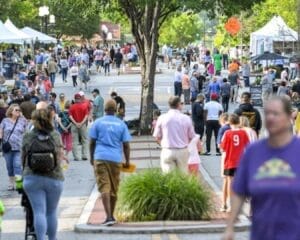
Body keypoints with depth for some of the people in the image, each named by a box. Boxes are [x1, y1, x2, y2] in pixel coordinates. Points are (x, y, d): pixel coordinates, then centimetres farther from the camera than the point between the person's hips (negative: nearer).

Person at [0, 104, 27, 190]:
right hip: (7, 148, 2)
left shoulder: (23, 120, 5)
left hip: (19, 148, -2)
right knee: (9, 166, 8)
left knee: (17, 165, -14)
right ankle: (11, 184, 19)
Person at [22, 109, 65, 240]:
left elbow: (23, 157, 4)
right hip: (54, 178, 1)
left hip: (32, 178, -1)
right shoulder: (55, 135, -2)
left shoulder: (28, 136, -2)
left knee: (39, 212, -1)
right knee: (52, 212, 15)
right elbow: (60, 157, -3)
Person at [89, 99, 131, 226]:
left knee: (104, 187, -7)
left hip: (100, 158, -2)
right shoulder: (121, 124, 5)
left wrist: (92, 157, 14)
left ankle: (109, 217, -19)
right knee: (114, 189, 14)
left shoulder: (98, 122, 2)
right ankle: (111, 216, 25)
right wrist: (127, 161, 13)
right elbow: (126, 145, 4)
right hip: (116, 159, 2)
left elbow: (92, 142, 2)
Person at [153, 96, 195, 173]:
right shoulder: (186, 118, -3)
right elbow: (191, 137, 3)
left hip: (167, 152, 0)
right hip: (182, 151, 0)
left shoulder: (162, 118, -3)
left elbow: (157, 137, 2)